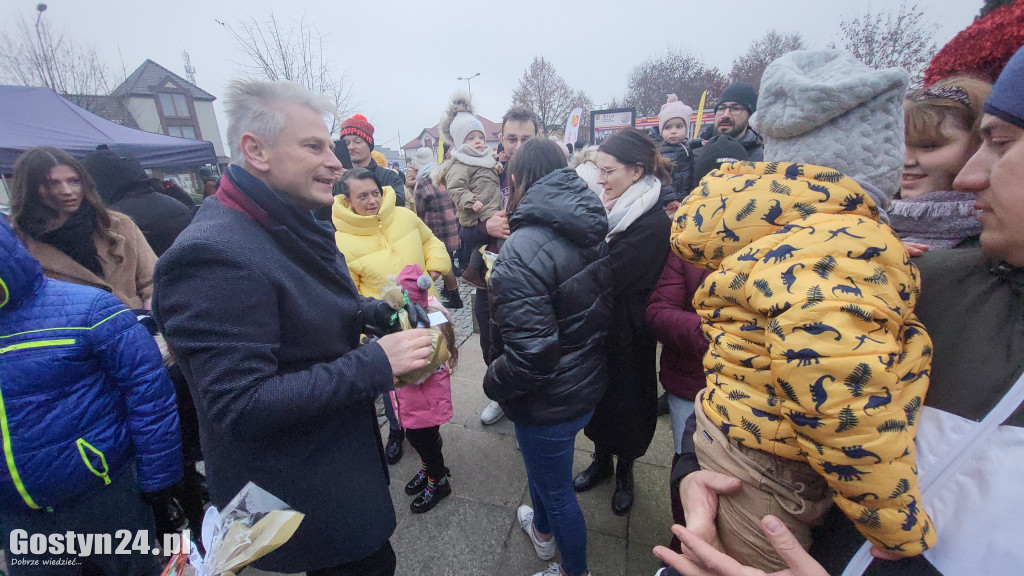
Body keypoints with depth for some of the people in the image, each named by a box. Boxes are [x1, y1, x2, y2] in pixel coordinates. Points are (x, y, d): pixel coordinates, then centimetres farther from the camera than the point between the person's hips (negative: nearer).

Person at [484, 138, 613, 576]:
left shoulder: (523, 249, -29)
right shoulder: (591, 234, -3)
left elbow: (530, 354, -31)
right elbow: (599, 309, 8)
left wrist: (493, 383, -11)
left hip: (549, 401, -8)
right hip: (587, 382, 8)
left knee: (556, 489, 18)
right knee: (541, 463, 32)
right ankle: (542, 530, 60)